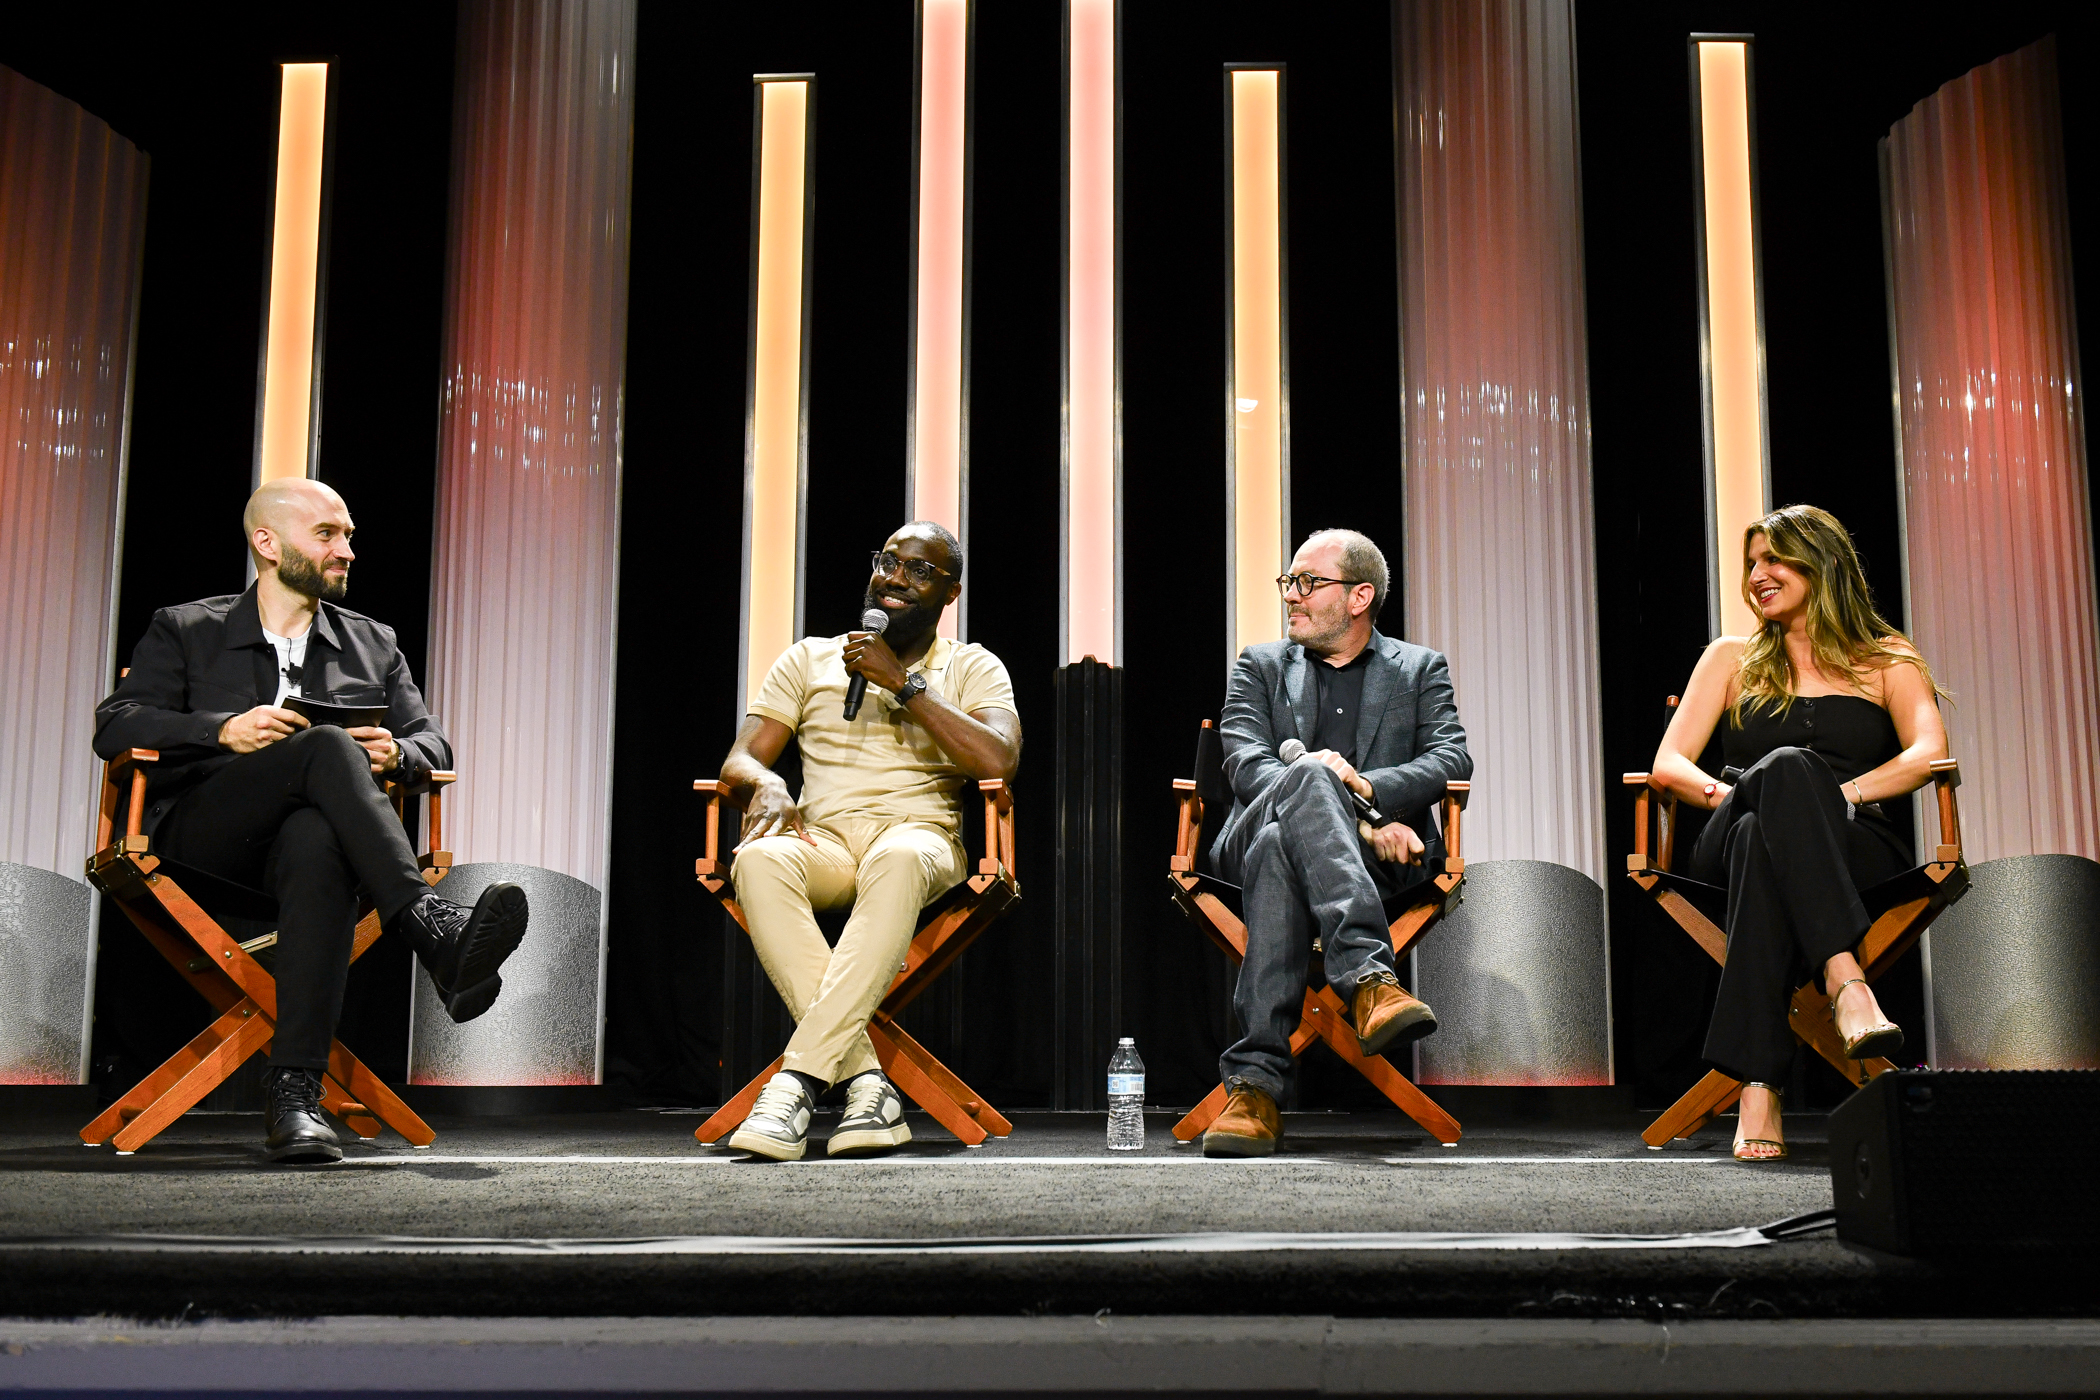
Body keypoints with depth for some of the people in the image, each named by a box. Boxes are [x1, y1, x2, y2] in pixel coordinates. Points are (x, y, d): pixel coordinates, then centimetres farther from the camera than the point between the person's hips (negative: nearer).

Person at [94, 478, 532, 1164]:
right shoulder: (184, 631, 17)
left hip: (317, 828, 2)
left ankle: (294, 1092, -48)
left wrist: (396, 751, -6)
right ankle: (436, 929, -51)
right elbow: (115, 726, 4)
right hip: (202, 835, -2)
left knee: (316, 840, -40)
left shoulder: (374, 644, 25)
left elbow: (434, 742, 20)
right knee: (327, 746, -34)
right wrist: (226, 730, -13)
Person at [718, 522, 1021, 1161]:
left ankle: (798, 1079, -42)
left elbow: (999, 761, -6)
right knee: (760, 858, -36)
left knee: (897, 859, -41)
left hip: (920, 833, -2)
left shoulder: (972, 667, 14)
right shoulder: (809, 658, 20)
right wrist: (766, 785, -14)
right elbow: (737, 762, 12)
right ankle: (866, 1083, -37)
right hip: (823, 838, 2)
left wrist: (904, 683, -7)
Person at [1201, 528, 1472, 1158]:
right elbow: (1246, 766, 2)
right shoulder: (1261, 666, 22)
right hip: (1256, 839, 0)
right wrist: (1358, 822, -14)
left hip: (1377, 857, 0)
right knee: (1307, 776, -38)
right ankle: (1369, 979, -52)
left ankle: (1253, 1082, -47)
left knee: (1278, 848, -38)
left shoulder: (1421, 670, 22)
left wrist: (1367, 787, -19)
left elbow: (1453, 759, 3)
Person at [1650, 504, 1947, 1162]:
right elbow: (1668, 765, 10)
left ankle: (1757, 1084, -52)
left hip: (1858, 851, -1)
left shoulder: (1888, 660, 19)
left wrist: (1843, 792, -19)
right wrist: (1727, 794, -12)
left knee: (1762, 839, -39)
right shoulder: (1733, 658, 23)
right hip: (1729, 850, 1)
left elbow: (1929, 753, -1)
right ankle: (1846, 981, -54)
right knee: (1783, 766, -36)